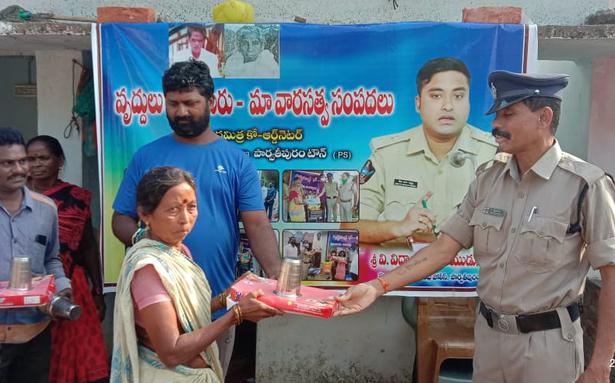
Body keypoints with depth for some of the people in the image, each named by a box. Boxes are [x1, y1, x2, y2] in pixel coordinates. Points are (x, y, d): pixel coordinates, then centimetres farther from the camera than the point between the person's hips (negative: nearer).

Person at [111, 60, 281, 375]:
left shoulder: (236, 160, 0)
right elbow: (121, 219, 6)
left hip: (218, 302, 0)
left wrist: (277, 276, -22)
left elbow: (257, 225, -6)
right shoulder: (146, 157, 2)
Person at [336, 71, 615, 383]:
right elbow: (443, 249, 0)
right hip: (488, 333, 5)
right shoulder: (487, 179, 0)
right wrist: (378, 287, -9)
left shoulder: (585, 185, -14)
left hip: (547, 343, -5)